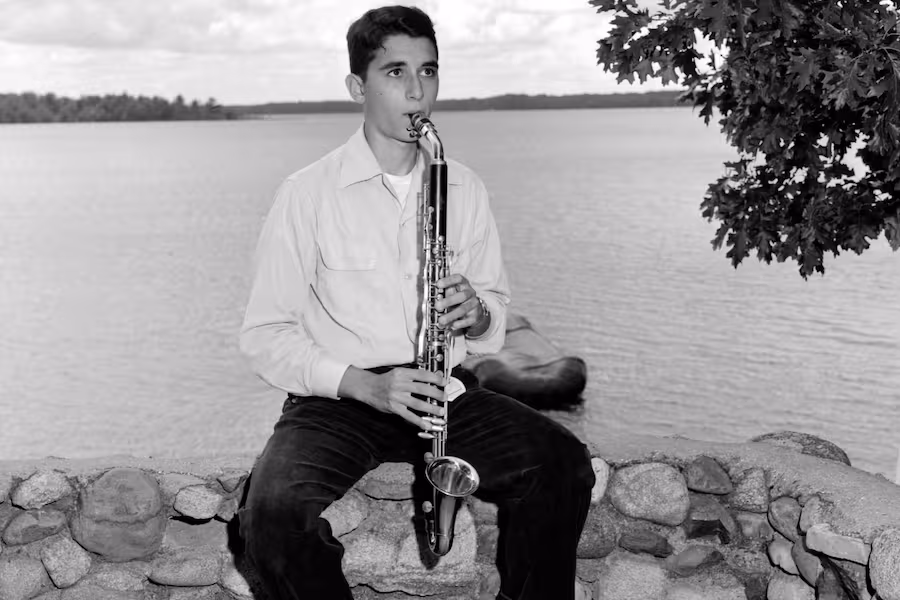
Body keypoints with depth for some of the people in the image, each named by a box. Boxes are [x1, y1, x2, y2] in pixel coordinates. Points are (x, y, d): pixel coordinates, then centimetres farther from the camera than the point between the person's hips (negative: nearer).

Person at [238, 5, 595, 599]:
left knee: (565, 464, -20)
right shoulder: (308, 193, -4)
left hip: (448, 393, 3)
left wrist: (478, 315, -9)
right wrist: (366, 385, -19)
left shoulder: (465, 188, 9)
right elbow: (265, 336, -4)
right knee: (275, 510, -31)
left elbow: (496, 310, 17)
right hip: (337, 399, -3)